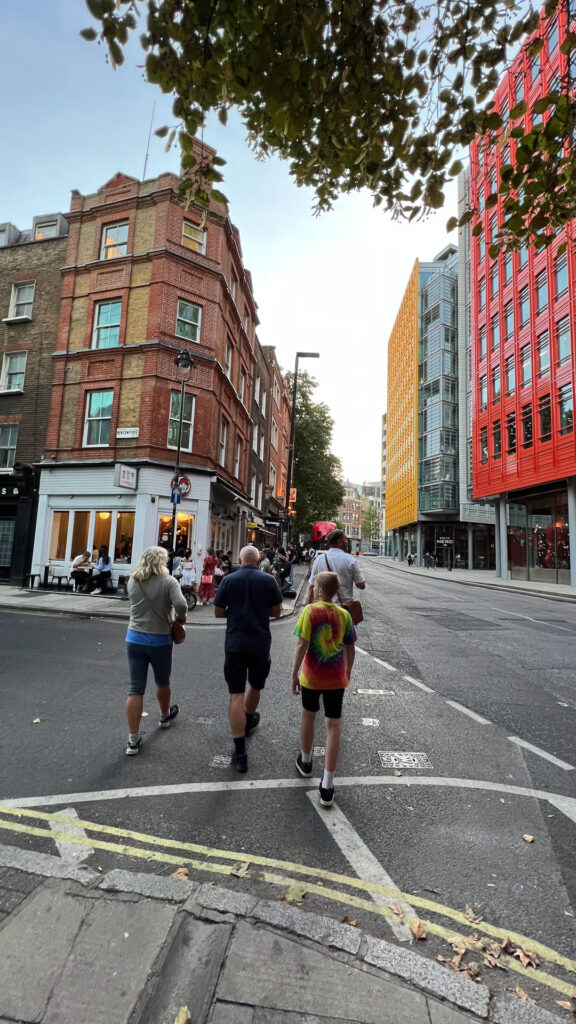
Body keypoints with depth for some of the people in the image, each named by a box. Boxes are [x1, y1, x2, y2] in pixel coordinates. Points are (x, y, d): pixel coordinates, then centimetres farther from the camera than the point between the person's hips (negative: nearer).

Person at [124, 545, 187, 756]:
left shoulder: (132, 580, 0)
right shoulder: (168, 581, -15)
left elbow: (135, 604, 11)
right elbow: (181, 605, -25)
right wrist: (181, 618, -7)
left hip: (135, 638, 3)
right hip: (160, 640, -3)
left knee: (135, 688, 7)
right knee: (162, 682, 21)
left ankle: (133, 740, 11)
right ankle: (165, 716, 45)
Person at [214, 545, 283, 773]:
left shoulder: (228, 580, -5)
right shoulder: (268, 580, -5)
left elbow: (218, 613, 0)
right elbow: (276, 611, 1)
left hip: (235, 644, -1)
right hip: (260, 644, 1)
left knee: (236, 695, 2)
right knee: (255, 687, 25)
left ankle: (240, 752, 2)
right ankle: (248, 721, 50)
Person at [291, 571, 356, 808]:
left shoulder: (309, 611, -14)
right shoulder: (344, 614, -4)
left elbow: (302, 646, -16)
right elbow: (350, 649, 3)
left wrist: (294, 673, -6)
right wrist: (347, 674, 16)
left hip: (311, 677, -2)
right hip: (336, 679, 2)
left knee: (308, 716, 21)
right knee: (333, 726, 7)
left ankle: (305, 762, 43)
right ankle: (327, 787, 10)